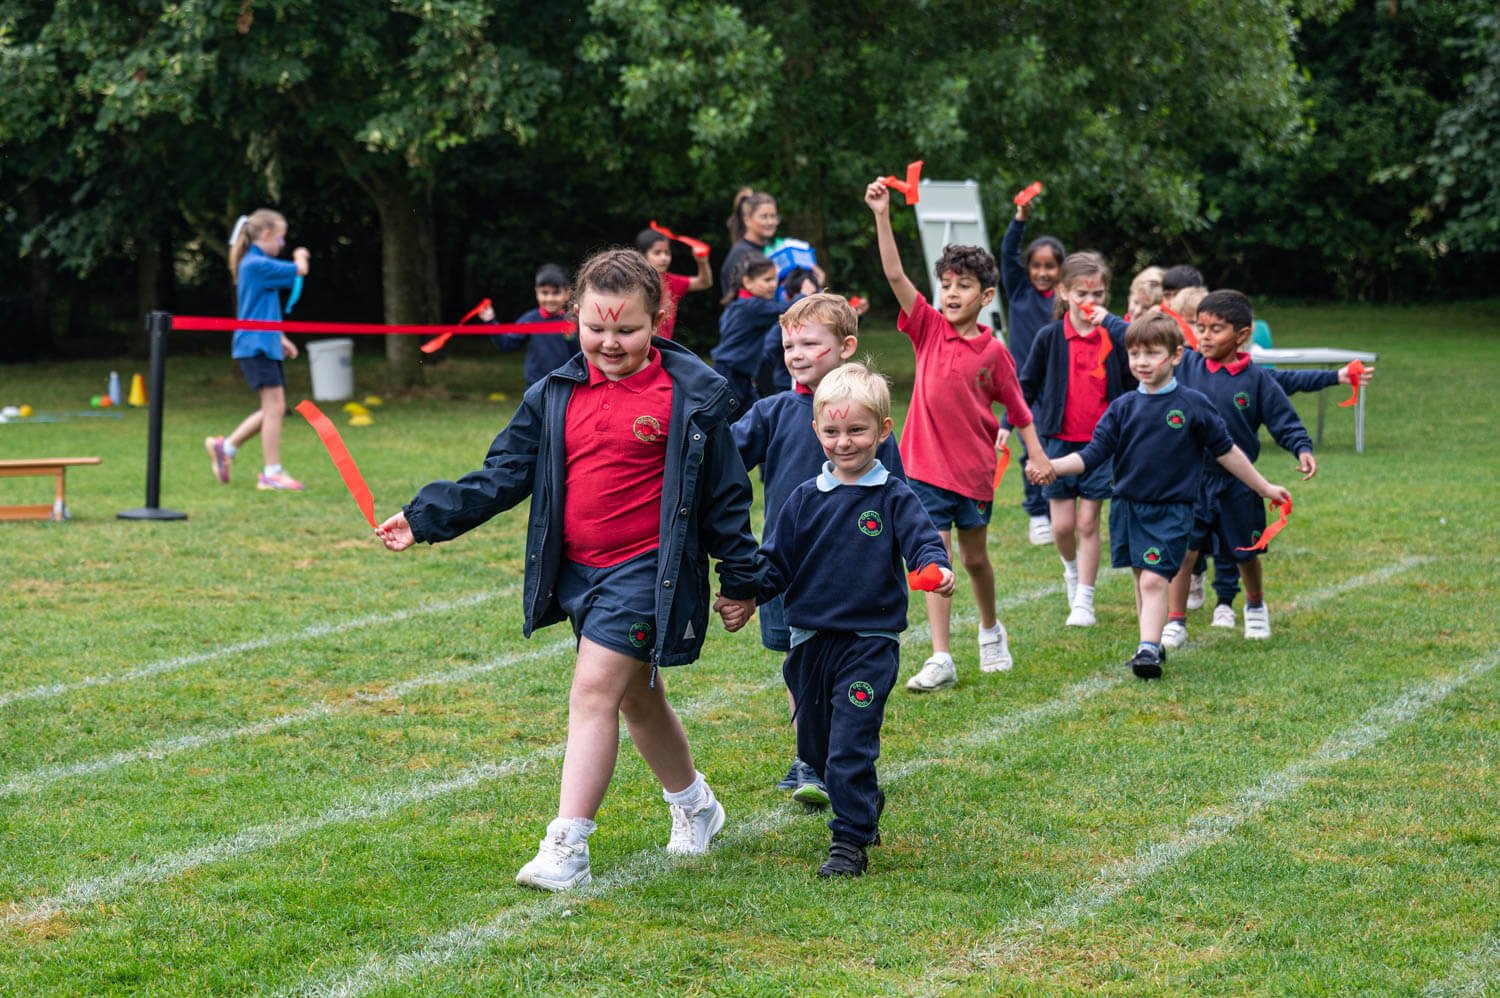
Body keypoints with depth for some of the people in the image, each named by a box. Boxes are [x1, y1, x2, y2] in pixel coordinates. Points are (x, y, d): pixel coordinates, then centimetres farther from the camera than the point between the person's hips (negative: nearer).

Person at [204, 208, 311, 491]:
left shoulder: (255, 264, 17)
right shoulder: (257, 264, -14)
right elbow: (299, 270, -15)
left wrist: (280, 338, 21)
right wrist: (300, 256, 7)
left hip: (266, 344, 10)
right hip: (256, 345, -10)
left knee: (273, 409, 11)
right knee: (274, 406, -9)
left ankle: (224, 447, 20)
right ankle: (272, 473, -6)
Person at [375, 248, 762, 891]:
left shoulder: (692, 394, -7)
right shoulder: (554, 396, 5)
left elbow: (725, 492, -2)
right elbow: (503, 475, 6)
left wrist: (740, 579, 2)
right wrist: (425, 518, -3)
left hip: (647, 569, -6)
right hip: (577, 570, 6)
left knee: (594, 688, -16)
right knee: (636, 695, 19)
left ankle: (567, 849, -16)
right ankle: (694, 804, 41)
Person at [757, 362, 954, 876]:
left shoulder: (894, 498, -2)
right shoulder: (805, 500, 6)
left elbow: (922, 541, -12)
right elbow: (776, 562, 9)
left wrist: (937, 569, -34)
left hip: (870, 642, -4)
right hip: (811, 638, 4)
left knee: (850, 746, -10)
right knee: (815, 747, 14)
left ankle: (850, 839, -1)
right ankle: (866, 802, 38)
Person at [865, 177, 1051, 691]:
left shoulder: (994, 352, -4)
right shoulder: (928, 329, -3)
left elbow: (1017, 408, 4)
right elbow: (894, 274, -12)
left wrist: (1037, 455, -3)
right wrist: (882, 216, -21)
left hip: (974, 469, 0)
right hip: (926, 465, 0)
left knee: (975, 558, 15)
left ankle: (990, 630, 41)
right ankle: (941, 659, -2)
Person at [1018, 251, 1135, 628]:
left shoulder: (1114, 334, -3)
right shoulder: (1050, 337, -2)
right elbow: (1026, 385, 8)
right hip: (1060, 441, 1)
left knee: (1088, 522, 1)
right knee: (1063, 525, 3)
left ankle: (1083, 601, 8)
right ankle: (1072, 568, 35)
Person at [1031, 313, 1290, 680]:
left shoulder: (1193, 405, -4)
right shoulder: (1123, 408, 2)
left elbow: (1226, 451, 6)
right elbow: (1093, 454, -2)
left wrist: (1265, 488, 11)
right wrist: (1052, 467, -18)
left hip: (1171, 509, -4)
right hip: (1127, 506, 4)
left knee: (1154, 581, -15)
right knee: (1141, 581, 11)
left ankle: (1149, 649, -16)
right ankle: (1152, 646, 22)